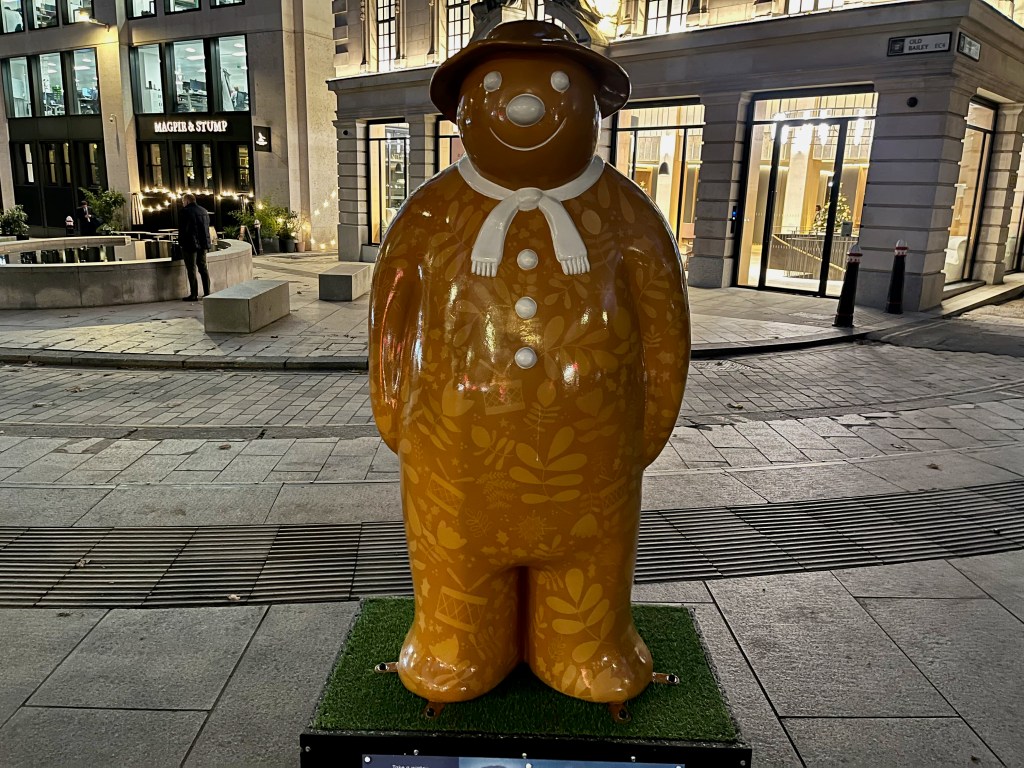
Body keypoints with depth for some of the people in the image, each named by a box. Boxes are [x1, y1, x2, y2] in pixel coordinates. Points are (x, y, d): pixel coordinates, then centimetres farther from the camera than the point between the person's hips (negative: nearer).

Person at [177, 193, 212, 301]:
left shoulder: (185, 211, -11)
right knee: (203, 269, 11)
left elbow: (182, 228, -13)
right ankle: (207, 293, 11)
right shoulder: (204, 211, 10)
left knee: (191, 270, -2)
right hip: (203, 244, 6)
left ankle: (194, 294, -2)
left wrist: (181, 242, -2)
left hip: (190, 245, -6)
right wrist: (205, 242, 16)